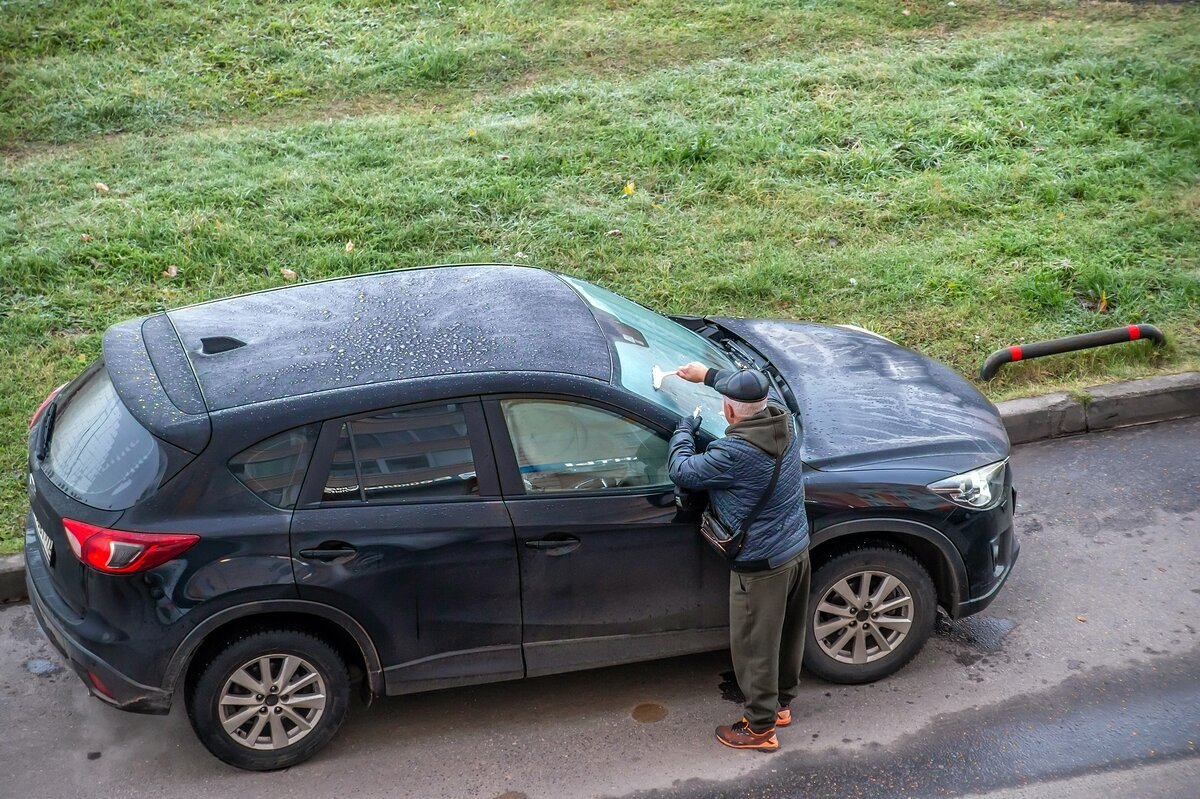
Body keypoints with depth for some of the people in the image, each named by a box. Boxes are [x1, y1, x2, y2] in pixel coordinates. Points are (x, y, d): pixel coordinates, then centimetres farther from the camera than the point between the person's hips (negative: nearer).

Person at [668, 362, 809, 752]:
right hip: (797, 551, 8)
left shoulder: (734, 454, -30)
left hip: (761, 567, -8)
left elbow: (682, 471, -16)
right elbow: (753, 390, 16)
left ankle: (760, 727, 23)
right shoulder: (783, 423, -7)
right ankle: (782, 702, 43)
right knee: (788, 633, 24)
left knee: (755, 647, 9)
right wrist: (709, 374, 23)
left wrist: (684, 430, 1)